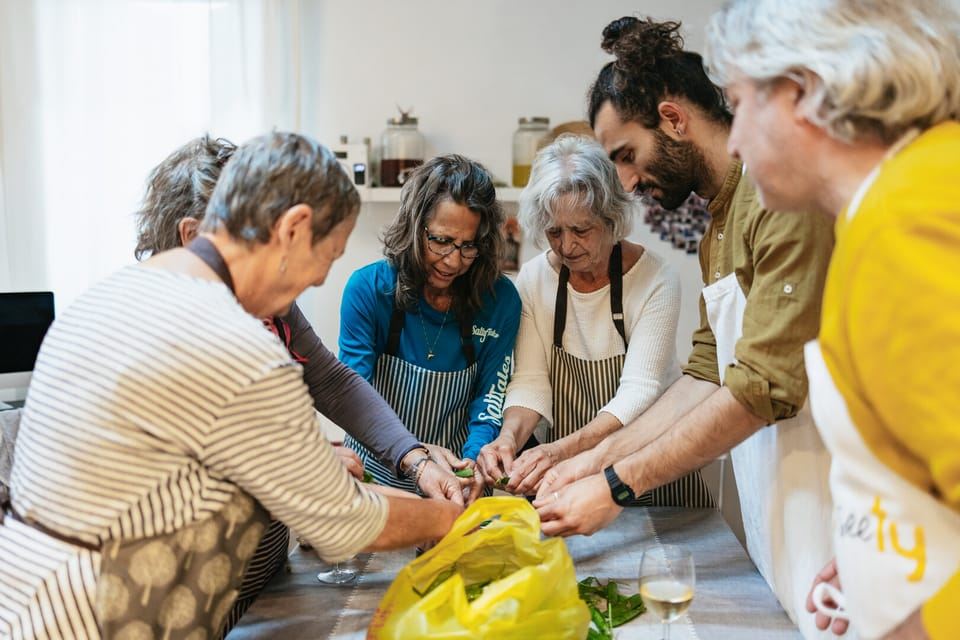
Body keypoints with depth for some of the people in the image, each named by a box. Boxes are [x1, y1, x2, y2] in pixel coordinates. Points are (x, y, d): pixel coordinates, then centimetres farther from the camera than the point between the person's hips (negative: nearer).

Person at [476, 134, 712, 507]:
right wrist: (509, 438, -23)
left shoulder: (655, 281, -11)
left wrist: (564, 449, -32)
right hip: (563, 470, 3)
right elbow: (530, 383, -2)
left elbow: (638, 394, -18)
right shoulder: (534, 280, 0)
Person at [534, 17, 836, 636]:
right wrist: (601, 457, 3)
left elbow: (764, 388, -24)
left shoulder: (784, 196, -19)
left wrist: (617, 485, -19)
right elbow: (706, 376, 12)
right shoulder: (716, 227, 13)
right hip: (774, 515, 8)